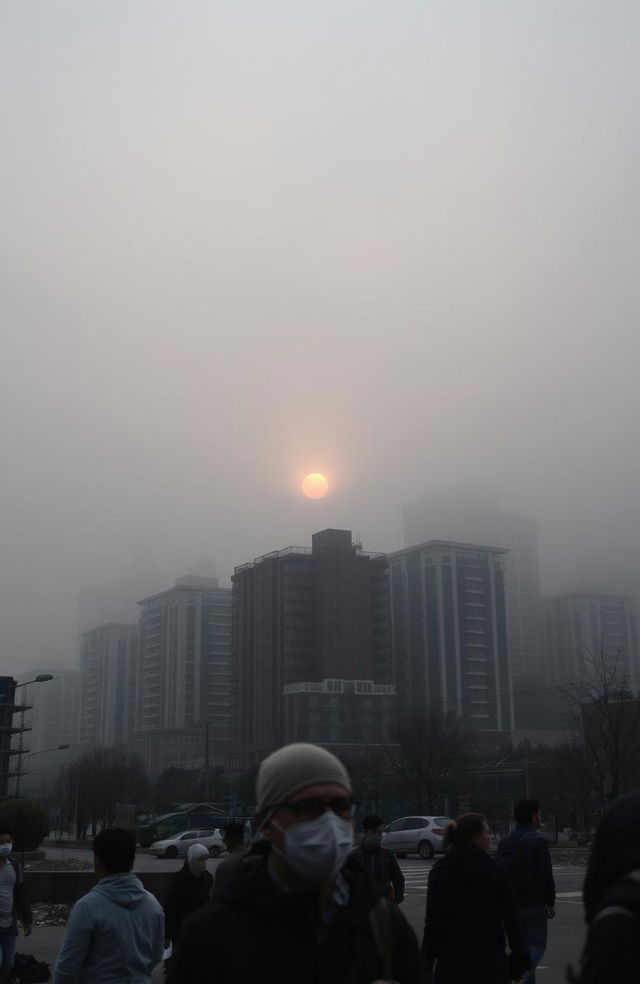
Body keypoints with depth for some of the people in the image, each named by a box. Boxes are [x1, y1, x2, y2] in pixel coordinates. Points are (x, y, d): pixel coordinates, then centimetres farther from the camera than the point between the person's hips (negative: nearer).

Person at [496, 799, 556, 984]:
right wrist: (550, 903, -6)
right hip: (534, 904, -6)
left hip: (511, 904, 6)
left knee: (522, 944, 16)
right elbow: (546, 876, -15)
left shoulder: (504, 842, 9)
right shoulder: (537, 842, -13)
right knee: (537, 944, 2)